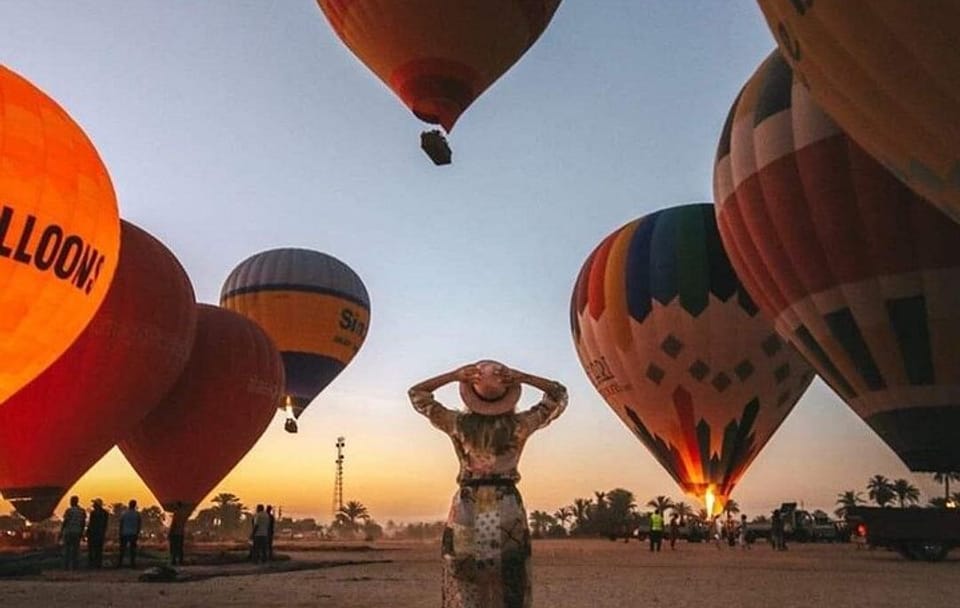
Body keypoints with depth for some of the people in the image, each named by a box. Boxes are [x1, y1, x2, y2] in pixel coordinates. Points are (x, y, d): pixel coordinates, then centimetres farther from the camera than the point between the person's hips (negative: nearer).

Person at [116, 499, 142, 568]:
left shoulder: (124, 513, -4)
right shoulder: (137, 514, -3)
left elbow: (121, 524, -2)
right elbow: (139, 524, -1)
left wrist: (120, 533, 7)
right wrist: (137, 533, 6)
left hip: (124, 534, 0)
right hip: (133, 534, 0)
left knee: (122, 549, 7)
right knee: (133, 549, 5)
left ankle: (119, 563, 5)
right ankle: (132, 564, 3)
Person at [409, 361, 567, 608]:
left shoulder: (458, 424, -3)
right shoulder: (519, 425, -4)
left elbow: (417, 394, 9)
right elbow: (559, 395, 8)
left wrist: (454, 375, 0)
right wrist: (522, 378, -2)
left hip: (465, 512, 1)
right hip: (508, 510, 0)